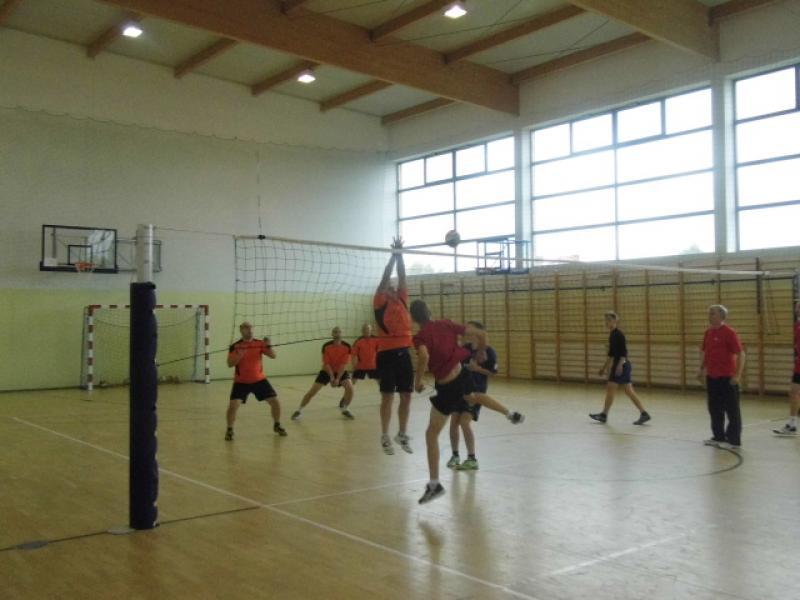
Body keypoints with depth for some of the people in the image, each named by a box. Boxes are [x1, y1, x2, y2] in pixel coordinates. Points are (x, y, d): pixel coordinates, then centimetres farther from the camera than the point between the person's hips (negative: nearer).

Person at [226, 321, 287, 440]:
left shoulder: (259, 343, -3)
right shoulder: (235, 346, -9)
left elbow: (273, 356, -8)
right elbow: (230, 364, -15)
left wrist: (268, 346, -26)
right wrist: (239, 355, -30)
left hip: (259, 380, 2)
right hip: (241, 382, -2)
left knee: (275, 402, 0)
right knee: (233, 405, -18)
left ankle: (277, 425, 24)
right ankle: (229, 430, 5)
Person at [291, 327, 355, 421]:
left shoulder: (347, 347, -18)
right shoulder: (326, 346, -19)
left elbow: (344, 364, -20)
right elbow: (326, 363, -18)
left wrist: (338, 378, -27)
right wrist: (332, 378, -26)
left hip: (341, 371, 1)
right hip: (327, 371, -1)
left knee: (349, 388, -21)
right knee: (312, 391, -9)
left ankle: (345, 409, 3)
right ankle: (299, 411, 3)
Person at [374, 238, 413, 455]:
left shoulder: (402, 301, 13)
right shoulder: (380, 303, 0)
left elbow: (402, 276, 9)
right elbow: (385, 278, -8)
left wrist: (400, 254, 4)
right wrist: (394, 254, -8)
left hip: (404, 353, 5)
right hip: (387, 354, -5)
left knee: (406, 396, 8)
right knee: (388, 397, 1)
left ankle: (402, 434, 22)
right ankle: (385, 437, 12)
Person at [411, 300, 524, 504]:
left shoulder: (420, 337, -13)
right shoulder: (446, 325, 2)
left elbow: (424, 357, -34)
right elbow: (481, 334, 4)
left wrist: (418, 381, -18)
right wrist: (482, 351, 23)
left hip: (447, 387, -6)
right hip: (463, 375, 6)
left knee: (431, 434, 4)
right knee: (473, 397, 43)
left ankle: (434, 484, 2)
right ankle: (511, 415, 55)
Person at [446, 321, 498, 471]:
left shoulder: (488, 351, -10)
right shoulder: (464, 348, 4)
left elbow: (492, 372, -7)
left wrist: (477, 368, -18)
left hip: (476, 391, -5)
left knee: (464, 422, -15)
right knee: (454, 421, -1)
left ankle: (472, 459, -3)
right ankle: (455, 455, 18)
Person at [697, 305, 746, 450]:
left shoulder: (729, 332, -12)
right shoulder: (708, 332, 10)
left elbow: (741, 353, -15)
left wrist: (738, 375, -19)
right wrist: (702, 369, 17)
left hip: (727, 378, -8)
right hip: (711, 377, 8)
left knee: (732, 410, 0)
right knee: (714, 409, 13)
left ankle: (734, 441, 6)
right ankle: (719, 437, 25)